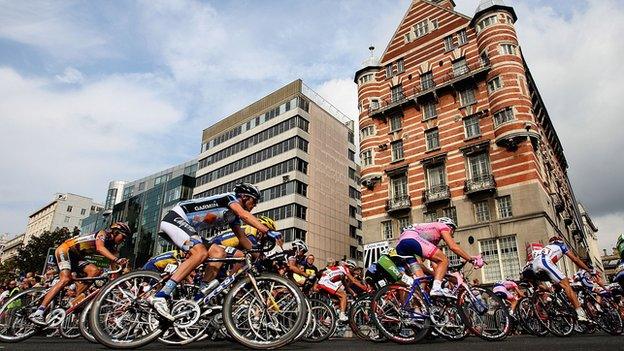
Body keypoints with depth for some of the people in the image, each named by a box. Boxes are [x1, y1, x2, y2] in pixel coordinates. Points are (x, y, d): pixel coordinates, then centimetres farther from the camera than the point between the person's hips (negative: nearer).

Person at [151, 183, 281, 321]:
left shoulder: (234, 217, 17)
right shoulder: (231, 197, -10)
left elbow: (242, 237, 18)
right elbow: (244, 215, -29)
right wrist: (268, 231, -39)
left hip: (188, 228, 10)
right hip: (175, 218, -10)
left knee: (219, 253, -5)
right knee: (201, 253, -30)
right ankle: (161, 296, -34)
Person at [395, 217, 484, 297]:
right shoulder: (442, 226, 21)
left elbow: (434, 261, 36)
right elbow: (453, 246, 6)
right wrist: (471, 259, 11)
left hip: (400, 245, 9)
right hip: (412, 239, -9)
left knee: (420, 278, 8)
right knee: (444, 260, -7)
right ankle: (436, 288, -21)